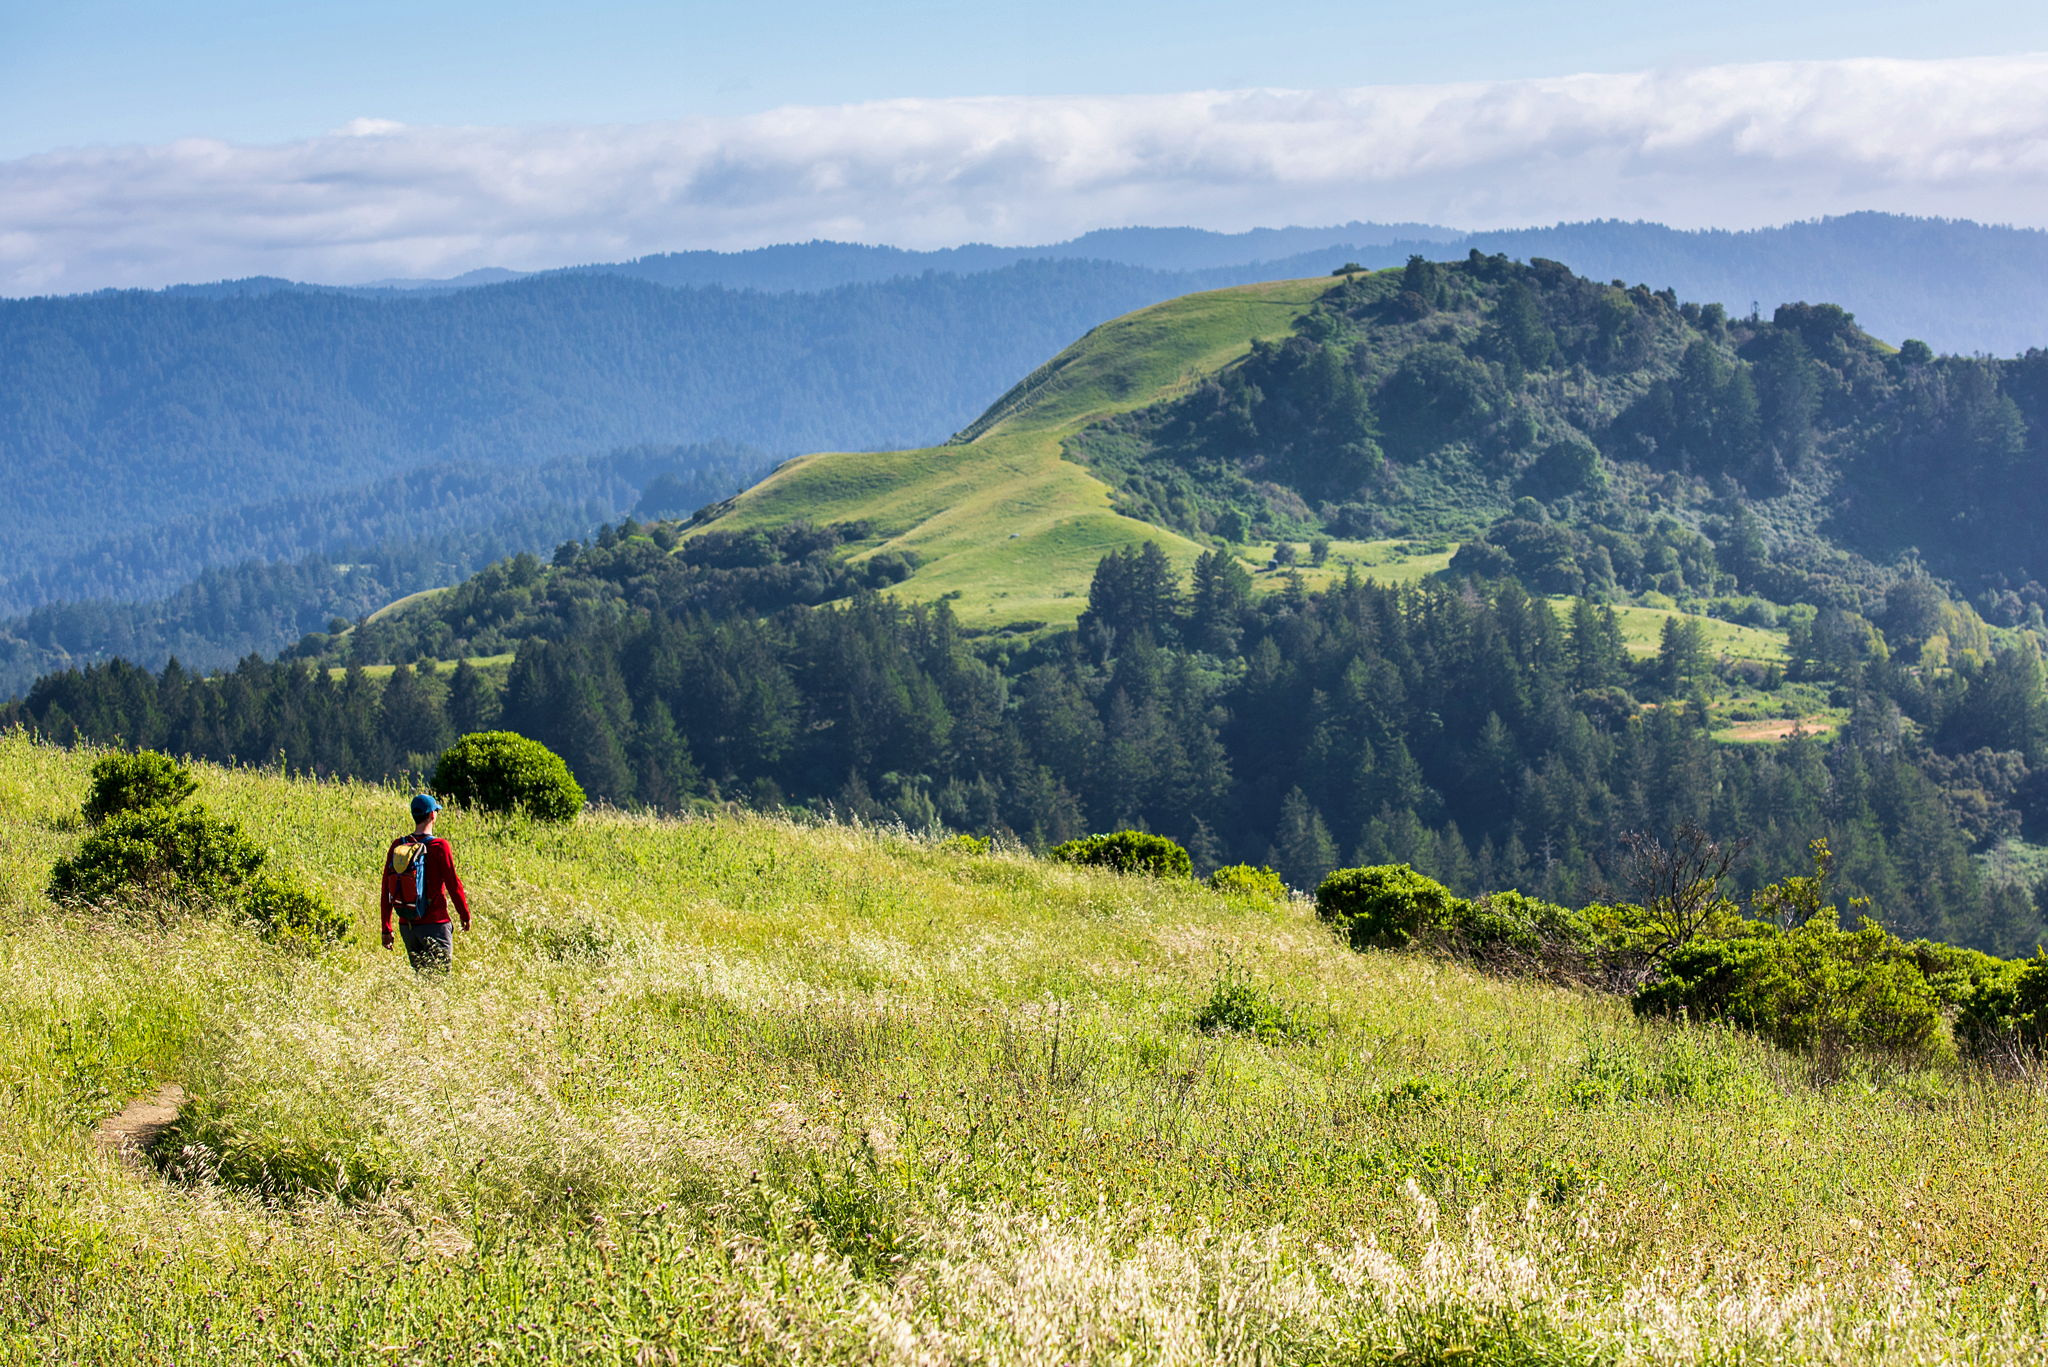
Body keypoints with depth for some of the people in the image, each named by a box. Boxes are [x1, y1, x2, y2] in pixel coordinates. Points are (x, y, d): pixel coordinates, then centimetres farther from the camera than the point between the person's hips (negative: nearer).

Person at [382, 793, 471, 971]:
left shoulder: (397, 846, 4)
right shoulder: (440, 847, -10)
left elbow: (386, 889, 6)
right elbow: (453, 884, -8)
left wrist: (386, 929, 11)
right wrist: (465, 915, 7)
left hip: (406, 925, 5)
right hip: (434, 923, -5)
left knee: (419, 974, 15)